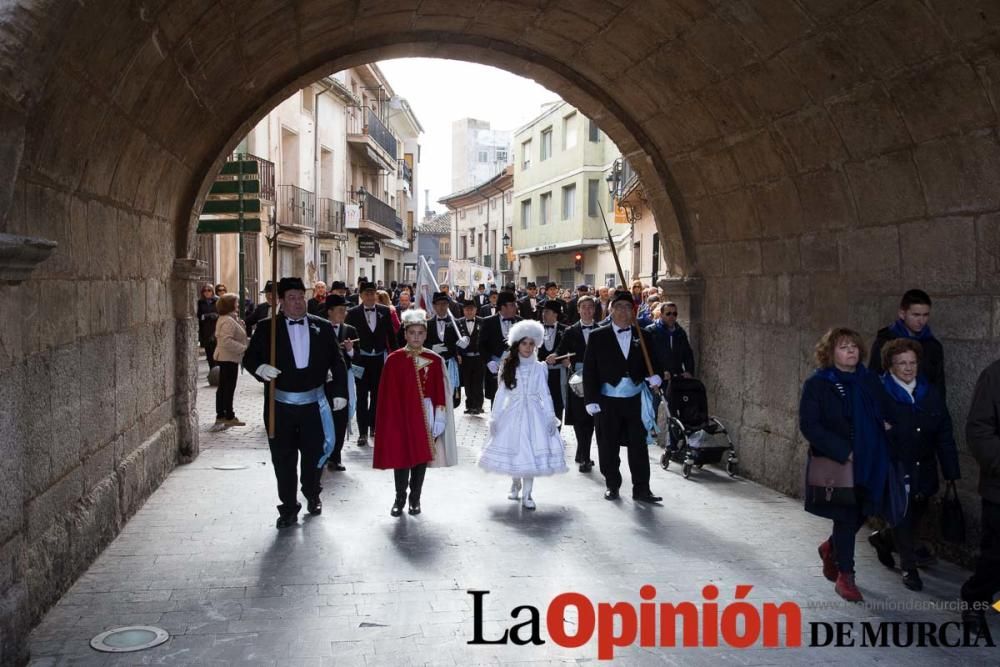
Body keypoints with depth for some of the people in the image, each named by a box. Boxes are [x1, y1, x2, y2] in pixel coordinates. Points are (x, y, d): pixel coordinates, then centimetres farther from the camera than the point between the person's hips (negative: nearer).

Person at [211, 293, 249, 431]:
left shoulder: (226, 319, 14)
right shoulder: (228, 321, -20)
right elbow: (227, 341, -30)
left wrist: (247, 341, 9)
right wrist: (244, 348, -26)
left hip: (225, 357, 11)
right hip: (229, 358, -11)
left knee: (223, 387, 14)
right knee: (229, 387, -4)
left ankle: (220, 416, 20)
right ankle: (229, 417, 3)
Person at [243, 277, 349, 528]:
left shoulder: (323, 327, 2)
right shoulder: (266, 328, -1)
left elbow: (337, 362, 6)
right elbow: (249, 357, 2)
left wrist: (340, 392, -1)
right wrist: (260, 368, -20)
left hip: (313, 403, 1)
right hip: (280, 404, -1)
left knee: (314, 452, 12)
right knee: (283, 458, 5)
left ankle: (312, 495, 38)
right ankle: (288, 508, 17)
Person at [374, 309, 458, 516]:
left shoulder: (435, 361, 1)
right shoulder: (394, 360, -4)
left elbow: (440, 392, 2)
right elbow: (387, 394, -4)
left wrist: (439, 419, -3)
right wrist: (390, 419, -7)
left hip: (425, 416, 2)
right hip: (401, 415, -2)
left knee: (422, 457, 7)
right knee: (402, 457, 1)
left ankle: (415, 498, 21)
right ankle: (399, 499, 18)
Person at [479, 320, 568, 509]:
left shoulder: (539, 368, 3)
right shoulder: (507, 367, 4)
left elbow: (545, 393, 3)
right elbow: (501, 393, 6)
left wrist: (551, 417, -3)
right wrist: (494, 417, 3)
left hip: (533, 413, -1)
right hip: (513, 413, 1)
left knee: (531, 452, -7)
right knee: (513, 449, 4)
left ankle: (527, 494, -2)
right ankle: (516, 484, 30)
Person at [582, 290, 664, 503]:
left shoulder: (642, 336, 8)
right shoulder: (598, 337, 1)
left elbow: (652, 362, 13)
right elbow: (589, 370, -1)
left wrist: (655, 375, -11)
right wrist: (591, 400, -8)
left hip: (635, 400, 1)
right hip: (607, 401, -1)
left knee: (638, 445, 1)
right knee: (608, 446, 7)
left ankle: (641, 489, 8)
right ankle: (612, 485, 22)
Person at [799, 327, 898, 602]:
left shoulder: (870, 380, 7)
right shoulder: (817, 384, -8)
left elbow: (885, 415, 15)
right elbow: (808, 425, -13)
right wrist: (843, 452, -18)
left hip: (870, 464, 5)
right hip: (837, 466, -5)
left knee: (860, 515, 12)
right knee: (847, 518, 0)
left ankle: (831, 548, 41)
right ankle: (845, 576, 17)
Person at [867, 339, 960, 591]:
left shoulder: (930, 393, 3)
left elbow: (944, 435, 4)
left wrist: (952, 472, 1)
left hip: (924, 473, 5)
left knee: (915, 517, 16)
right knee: (903, 518, 2)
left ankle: (882, 538, 44)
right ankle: (909, 568, 20)